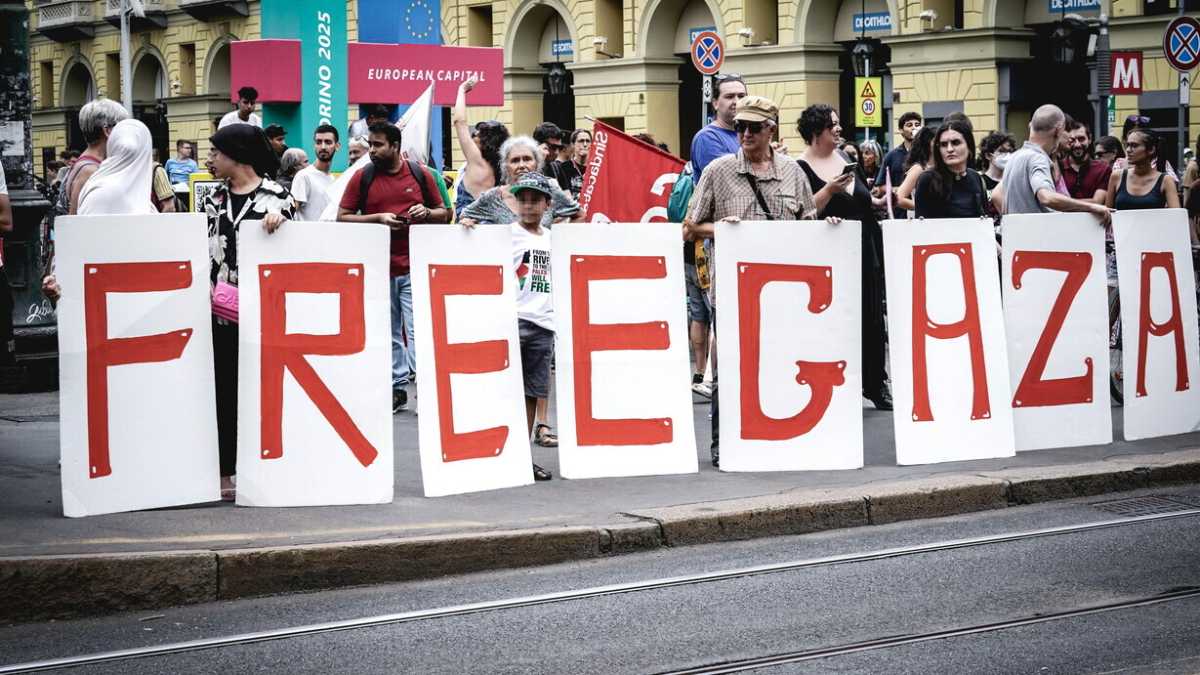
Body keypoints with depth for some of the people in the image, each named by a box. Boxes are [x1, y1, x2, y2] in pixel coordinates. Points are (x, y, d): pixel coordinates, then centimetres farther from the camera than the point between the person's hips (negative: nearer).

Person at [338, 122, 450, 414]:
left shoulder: (420, 174, 4)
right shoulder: (363, 177, 3)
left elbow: (444, 213, 13)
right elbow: (342, 217, 1)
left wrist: (427, 212, -9)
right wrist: (378, 218, -12)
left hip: (415, 267, -2)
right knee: (389, 333, 9)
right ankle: (397, 388, 19)